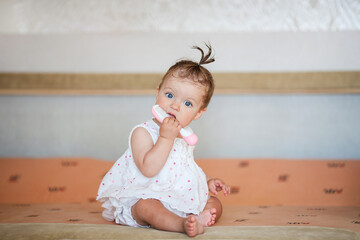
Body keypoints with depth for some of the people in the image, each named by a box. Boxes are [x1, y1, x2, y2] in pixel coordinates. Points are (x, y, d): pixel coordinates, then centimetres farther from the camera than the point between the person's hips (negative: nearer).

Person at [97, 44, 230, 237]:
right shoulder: (142, 133, -12)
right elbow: (148, 169, -27)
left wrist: (208, 181, 12)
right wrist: (166, 138, -28)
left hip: (182, 201, 7)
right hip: (144, 197, -7)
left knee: (215, 204, -5)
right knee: (146, 206, -38)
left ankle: (197, 219, -32)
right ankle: (183, 224, -52)